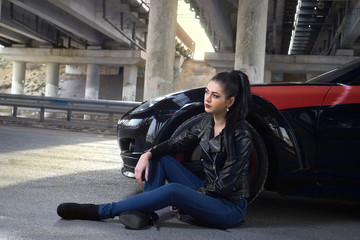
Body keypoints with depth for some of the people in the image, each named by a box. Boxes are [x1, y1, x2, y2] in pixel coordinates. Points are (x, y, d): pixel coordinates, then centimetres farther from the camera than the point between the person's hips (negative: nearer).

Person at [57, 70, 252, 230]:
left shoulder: (240, 136, -19)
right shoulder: (207, 121, 4)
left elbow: (223, 185, -18)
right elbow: (179, 143, 4)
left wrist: (183, 200, -12)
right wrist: (148, 154, -15)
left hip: (230, 207, -8)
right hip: (206, 192, 8)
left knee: (173, 191, -32)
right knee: (159, 157, -4)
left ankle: (99, 212, -24)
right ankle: (145, 214, -17)